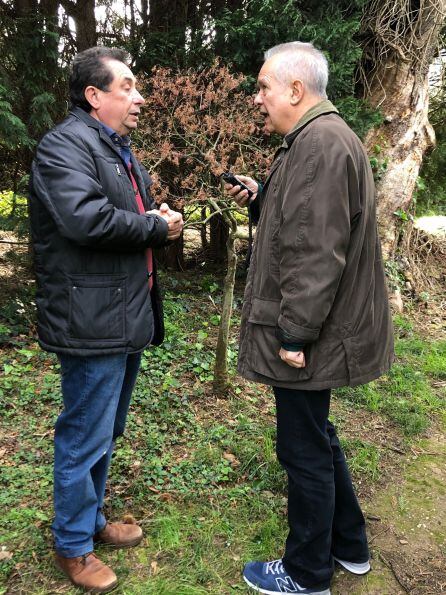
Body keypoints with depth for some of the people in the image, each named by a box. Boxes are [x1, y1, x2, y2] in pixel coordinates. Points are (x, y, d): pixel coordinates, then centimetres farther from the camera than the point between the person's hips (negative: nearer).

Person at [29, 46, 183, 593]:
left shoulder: (119, 149, 19)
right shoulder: (66, 145, -13)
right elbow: (86, 218, -30)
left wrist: (159, 217, 5)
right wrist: (157, 226, -16)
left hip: (127, 317, 10)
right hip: (92, 321, -10)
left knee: (105, 433, 21)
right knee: (85, 438, 3)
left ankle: (91, 518, 40)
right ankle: (72, 545, 24)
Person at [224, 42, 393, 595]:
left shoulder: (321, 141, -19)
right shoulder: (317, 138, 15)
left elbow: (317, 252, -25)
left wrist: (295, 335, -22)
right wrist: (260, 199, 9)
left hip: (307, 337, -11)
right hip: (308, 329, 11)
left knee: (305, 450, 5)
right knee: (316, 438, 22)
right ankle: (349, 545, 40)